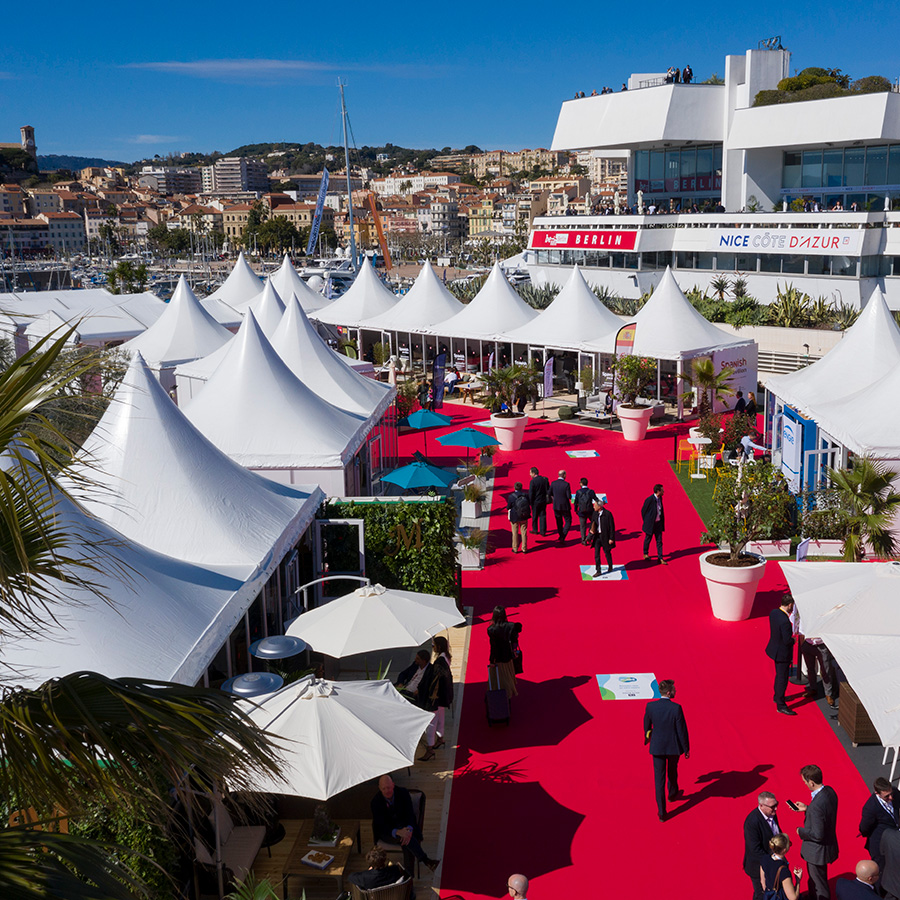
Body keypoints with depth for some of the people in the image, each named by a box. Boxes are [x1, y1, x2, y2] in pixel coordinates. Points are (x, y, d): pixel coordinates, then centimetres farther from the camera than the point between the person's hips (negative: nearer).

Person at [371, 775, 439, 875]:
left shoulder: (403, 793, -11)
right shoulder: (376, 801, -17)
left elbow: (409, 814, -13)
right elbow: (381, 825, -21)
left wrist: (409, 830, -35)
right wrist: (397, 832, -40)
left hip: (403, 825, 2)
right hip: (386, 832, -2)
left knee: (407, 839, -32)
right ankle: (426, 860, -36)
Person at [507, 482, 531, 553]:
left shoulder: (511, 496, -17)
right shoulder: (525, 495, -9)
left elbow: (508, 507, -11)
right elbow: (529, 504, 0)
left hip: (514, 517, -2)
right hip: (524, 517, 2)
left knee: (515, 533, 10)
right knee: (524, 533, 12)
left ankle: (515, 549, 17)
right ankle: (524, 549, 18)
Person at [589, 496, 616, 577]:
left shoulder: (608, 514, -17)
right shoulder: (595, 513, 0)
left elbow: (612, 527, -13)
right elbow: (592, 523, 14)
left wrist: (611, 538, -13)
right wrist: (591, 530, -6)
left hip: (605, 536, -5)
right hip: (597, 536, 5)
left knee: (607, 552, 13)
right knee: (596, 554, 1)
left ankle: (610, 566, 38)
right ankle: (598, 571, 8)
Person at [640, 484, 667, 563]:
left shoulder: (660, 498, 2)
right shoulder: (649, 499, -21)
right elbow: (643, 511, -12)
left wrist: (662, 521, 12)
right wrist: (646, 522, -4)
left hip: (658, 523, 6)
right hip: (650, 523, -6)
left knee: (659, 541, 4)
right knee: (648, 539, 13)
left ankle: (660, 558, 7)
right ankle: (645, 554, 34)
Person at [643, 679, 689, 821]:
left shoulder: (650, 706, -12)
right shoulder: (676, 708, -21)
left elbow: (647, 725, 5)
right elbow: (682, 729, -14)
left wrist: (647, 737, 26)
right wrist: (686, 748, -2)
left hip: (657, 746, 1)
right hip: (673, 746, -1)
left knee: (659, 778, 6)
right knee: (672, 771, 27)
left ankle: (661, 812, 5)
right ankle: (672, 793, 53)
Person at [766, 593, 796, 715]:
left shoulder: (773, 612, -5)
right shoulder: (785, 621, -32)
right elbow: (787, 641, -29)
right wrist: (794, 640, -8)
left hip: (775, 649, 9)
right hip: (782, 653, -9)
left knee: (779, 675, 27)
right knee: (782, 679, 5)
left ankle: (778, 696, 45)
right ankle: (780, 705, 16)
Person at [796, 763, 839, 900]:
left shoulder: (817, 804, -36)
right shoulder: (829, 791, -8)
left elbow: (817, 835, -30)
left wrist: (801, 832, -14)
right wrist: (807, 808, 4)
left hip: (818, 850, -9)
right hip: (829, 842, 9)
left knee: (819, 886, 13)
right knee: (814, 878, 31)